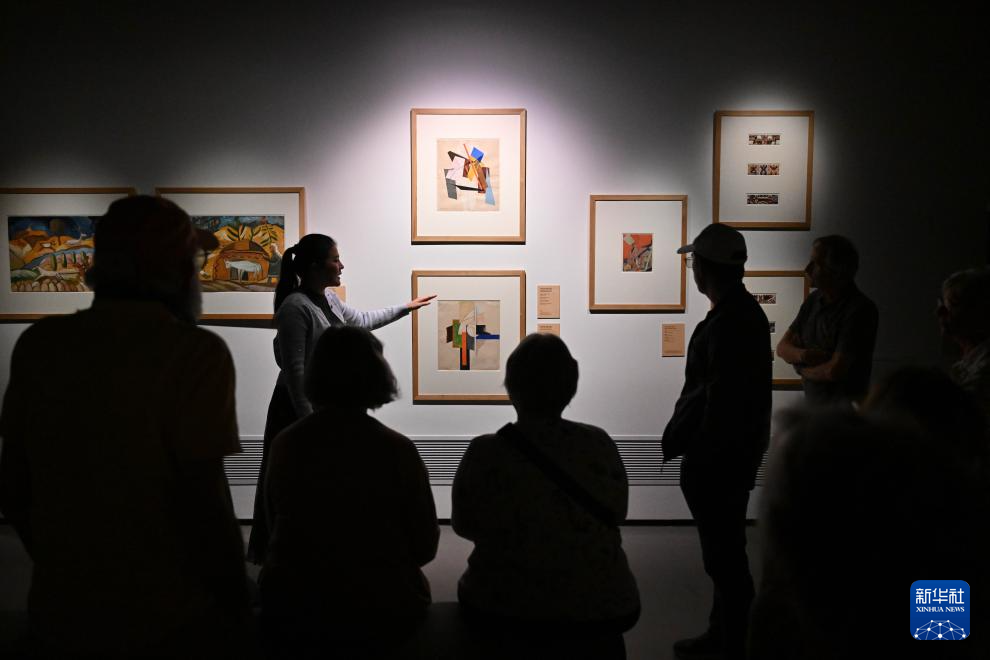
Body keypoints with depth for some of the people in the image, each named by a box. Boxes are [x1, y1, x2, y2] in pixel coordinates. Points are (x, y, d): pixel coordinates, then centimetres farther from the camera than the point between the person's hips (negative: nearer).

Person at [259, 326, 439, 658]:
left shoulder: (285, 444, -8)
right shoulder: (398, 450, -16)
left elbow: (276, 525, 7)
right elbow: (425, 546, -7)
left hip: (292, 608, 3)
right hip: (381, 609, -2)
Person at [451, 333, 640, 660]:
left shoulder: (483, 453, -15)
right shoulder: (600, 444, -10)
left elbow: (463, 524, -1)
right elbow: (616, 513, 4)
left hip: (502, 611, -1)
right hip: (602, 611, 2)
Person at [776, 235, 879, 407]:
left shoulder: (860, 309, -19)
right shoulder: (814, 299, 4)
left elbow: (834, 371, -23)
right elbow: (782, 347, 5)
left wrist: (803, 369, -5)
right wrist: (804, 355, -16)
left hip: (846, 410, -6)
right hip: (812, 402, 6)